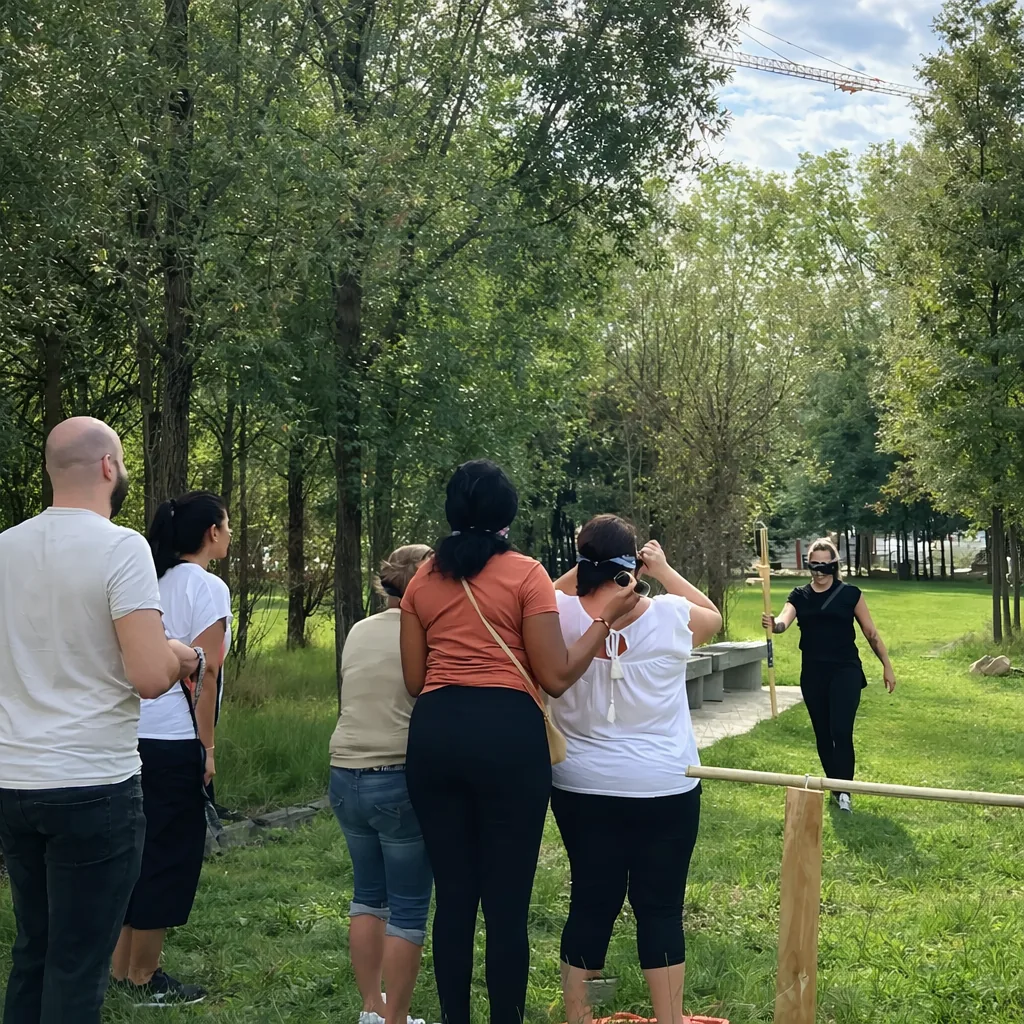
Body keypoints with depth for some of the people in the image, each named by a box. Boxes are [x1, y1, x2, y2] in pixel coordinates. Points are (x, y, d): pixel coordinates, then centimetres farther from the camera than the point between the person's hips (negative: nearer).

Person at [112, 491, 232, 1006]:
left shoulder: (156, 581, 13)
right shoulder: (207, 587, -10)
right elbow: (204, 674, -14)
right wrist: (208, 745, -9)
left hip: (139, 733, 8)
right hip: (175, 741, -8)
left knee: (143, 851, 17)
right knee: (171, 856, 3)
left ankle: (121, 967, 25)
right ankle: (144, 979, 12)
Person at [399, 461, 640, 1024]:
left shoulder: (422, 579, 11)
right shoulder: (525, 573, -2)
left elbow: (414, 679, 13)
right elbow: (555, 677, -5)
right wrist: (606, 618, 3)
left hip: (433, 732, 4)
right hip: (507, 732, -4)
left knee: (452, 894, 12)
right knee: (507, 901, 3)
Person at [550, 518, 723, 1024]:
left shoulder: (561, 616, -8)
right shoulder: (670, 616, -9)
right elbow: (713, 616, 14)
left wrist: (581, 570, 10)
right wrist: (665, 570, 15)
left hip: (582, 790, 2)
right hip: (665, 790, -2)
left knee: (591, 903, 11)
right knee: (661, 908, 7)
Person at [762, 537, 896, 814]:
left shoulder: (850, 594, -1)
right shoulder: (799, 596, 5)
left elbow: (870, 632, 5)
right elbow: (784, 622, -14)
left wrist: (887, 665, 5)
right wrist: (773, 624, -38)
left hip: (846, 670, -3)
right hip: (813, 674, 3)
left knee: (841, 731, -14)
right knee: (822, 734, 11)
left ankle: (843, 790, -7)